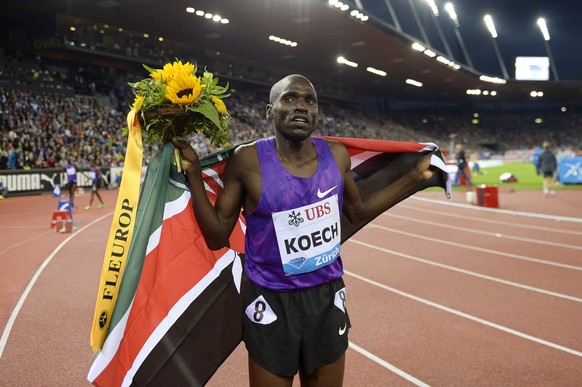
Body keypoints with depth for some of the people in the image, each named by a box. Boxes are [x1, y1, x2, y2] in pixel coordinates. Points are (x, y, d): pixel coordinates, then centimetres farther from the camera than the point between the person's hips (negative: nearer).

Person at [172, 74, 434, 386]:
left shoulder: (337, 155, -3)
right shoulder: (248, 160, -14)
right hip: (272, 302, -3)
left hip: (328, 297, 4)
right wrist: (194, 173, -17)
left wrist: (414, 177, 11)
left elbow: (357, 212, 15)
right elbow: (217, 238, -8)